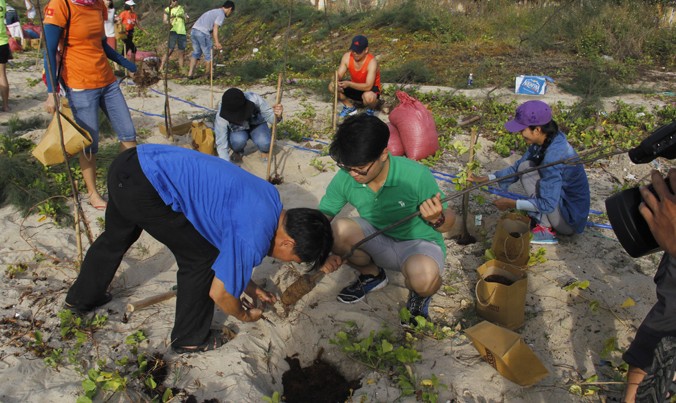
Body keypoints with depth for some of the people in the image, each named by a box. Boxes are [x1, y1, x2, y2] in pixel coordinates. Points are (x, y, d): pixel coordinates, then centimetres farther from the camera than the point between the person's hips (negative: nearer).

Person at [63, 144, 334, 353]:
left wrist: (248, 286, 30)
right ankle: (190, 339, 21)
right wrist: (244, 316, 14)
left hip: (135, 160, 10)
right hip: (145, 187, -10)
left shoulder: (270, 196, 8)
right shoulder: (254, 239, -18)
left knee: (116, 237, 32)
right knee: (201, 260, 1)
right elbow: (219, 293, -6)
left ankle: (81, 298, 59)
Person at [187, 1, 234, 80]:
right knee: (209, 55, 5)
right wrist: (217, 42, -14)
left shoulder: (214, 11, 28)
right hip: (202, 33, -9)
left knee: (196, 53, 17)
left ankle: (190, 74, 13)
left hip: (193, 30, 9)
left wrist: (215, 42, 22)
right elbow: (215, 29, -11)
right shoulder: (221, 14, 0)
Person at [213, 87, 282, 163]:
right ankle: (237, 152, 3)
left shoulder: (254, 99, -35)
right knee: (239, 139, -34)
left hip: (256, 125, 0)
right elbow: (221, 145, -29)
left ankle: (265, 151, 6)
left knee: (264, 142, -32)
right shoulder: (221, 116, -33)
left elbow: (269, 116, -25)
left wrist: (277, 115, -49)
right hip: (236, 131, 0)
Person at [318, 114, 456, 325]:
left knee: (423, 275, -39)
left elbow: (448, 221, -13)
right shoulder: (344, 178, -17)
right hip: (378, 241, 4)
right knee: (337, 230, -26)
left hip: (420, 243, -4)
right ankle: (372, 275, 7)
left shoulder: (416, 175, -26)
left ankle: (419, 295, 2)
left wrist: (437, 219, -38)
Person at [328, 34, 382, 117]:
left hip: (370, 89, -5)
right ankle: (350, 107, 7)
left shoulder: (371, 62, -30)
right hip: (354, 86, 5)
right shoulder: (347, 57, -16)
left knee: (368, 97, -41)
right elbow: (339, 75, -13)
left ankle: (370, 109, -3)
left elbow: (368, 86, -36)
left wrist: (349, 84, -46)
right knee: (332, 86, -15)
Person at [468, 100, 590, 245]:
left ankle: (545, 230, -9)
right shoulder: (544, 141, -2)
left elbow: (547, 204, -28)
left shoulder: (553, 155, -28)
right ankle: (541, 219, 9)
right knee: (525, 167, 6)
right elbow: (517, 169, 8)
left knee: (528, 169, -16)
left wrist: (511, 204, -19)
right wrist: (484, 179, 2)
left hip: (571, 220, -9)